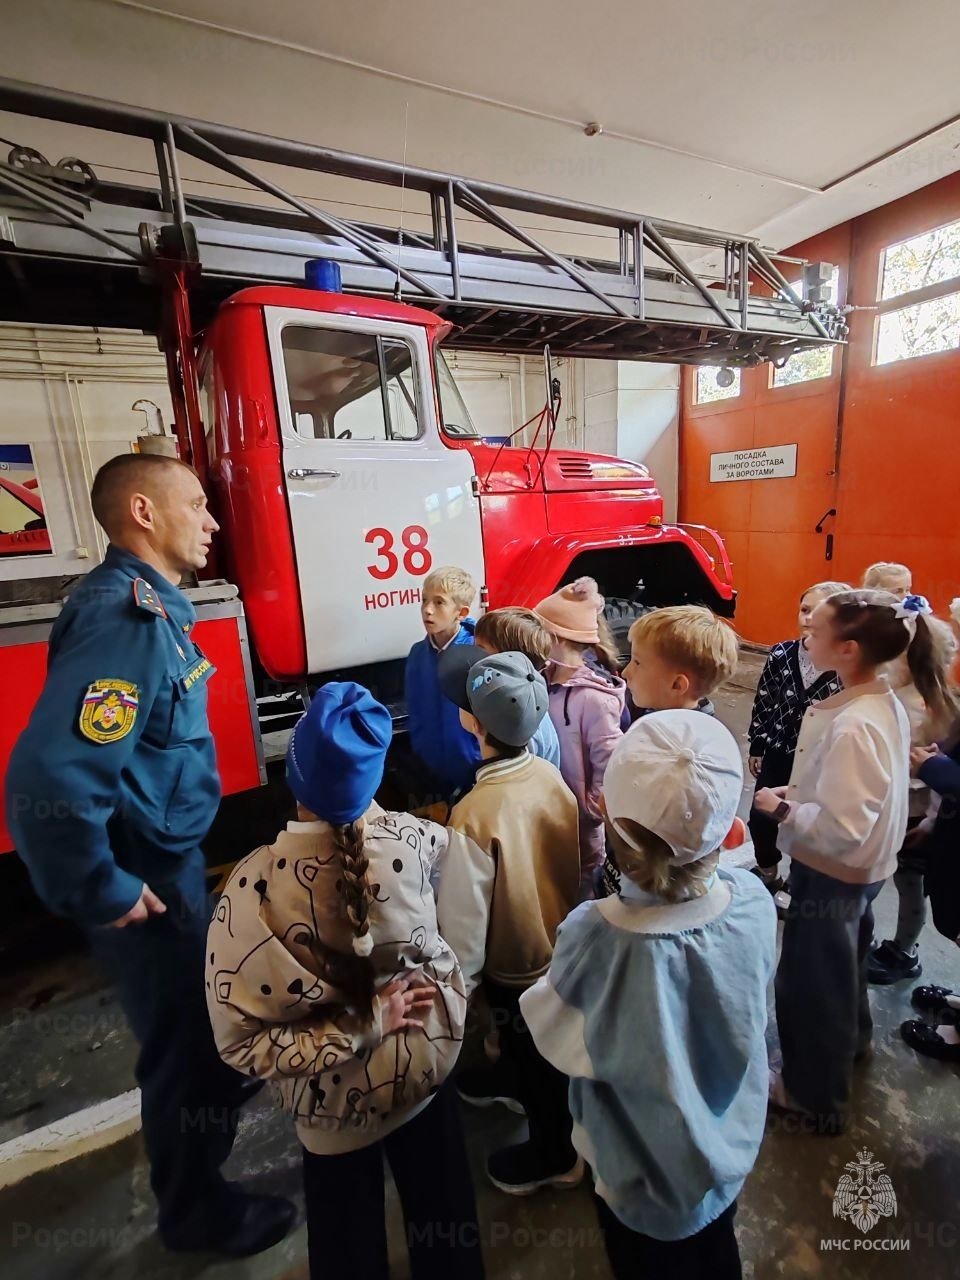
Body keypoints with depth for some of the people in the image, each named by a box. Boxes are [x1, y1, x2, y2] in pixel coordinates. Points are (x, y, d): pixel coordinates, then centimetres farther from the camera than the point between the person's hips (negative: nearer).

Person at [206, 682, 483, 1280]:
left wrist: (366, 1025, -20)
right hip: (428, 1064, 2)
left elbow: (242, 1040, -25)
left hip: (338, 1096, -2)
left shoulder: (255, 885, -31)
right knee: (441, 1210, 32)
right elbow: (449, 838, -1)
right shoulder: (412, 838, -27)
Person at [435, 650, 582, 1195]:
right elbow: (577, 858, -3)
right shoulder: (551, 776, -18)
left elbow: (465, 913, -24)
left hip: (514, 956, -6)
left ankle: (554, 1153, 51)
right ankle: (510, 1080, 64)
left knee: (537, 1054, 23)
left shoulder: (475, 815, -37)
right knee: (528, 1036, 34)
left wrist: (459, 979, -6)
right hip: (559, 936, 6)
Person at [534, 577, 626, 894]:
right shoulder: (547, 682, -3)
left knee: (580, 883, 17)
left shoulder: (593, 697, -26)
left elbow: (611, 766, -24)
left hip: (578, 818, -7)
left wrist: (590, 811, -16)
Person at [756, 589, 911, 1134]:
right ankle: (853, 1038, 59)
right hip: (863, 870, 9)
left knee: (809, 983, 14)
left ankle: (817, 1096, 37)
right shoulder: (887, 704, -4)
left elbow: (842, 829, -31)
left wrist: (783, 808, -18)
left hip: (832, 874, -9)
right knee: (843, 965, 33)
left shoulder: (852, 727, -33)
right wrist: (804, 790, 2)